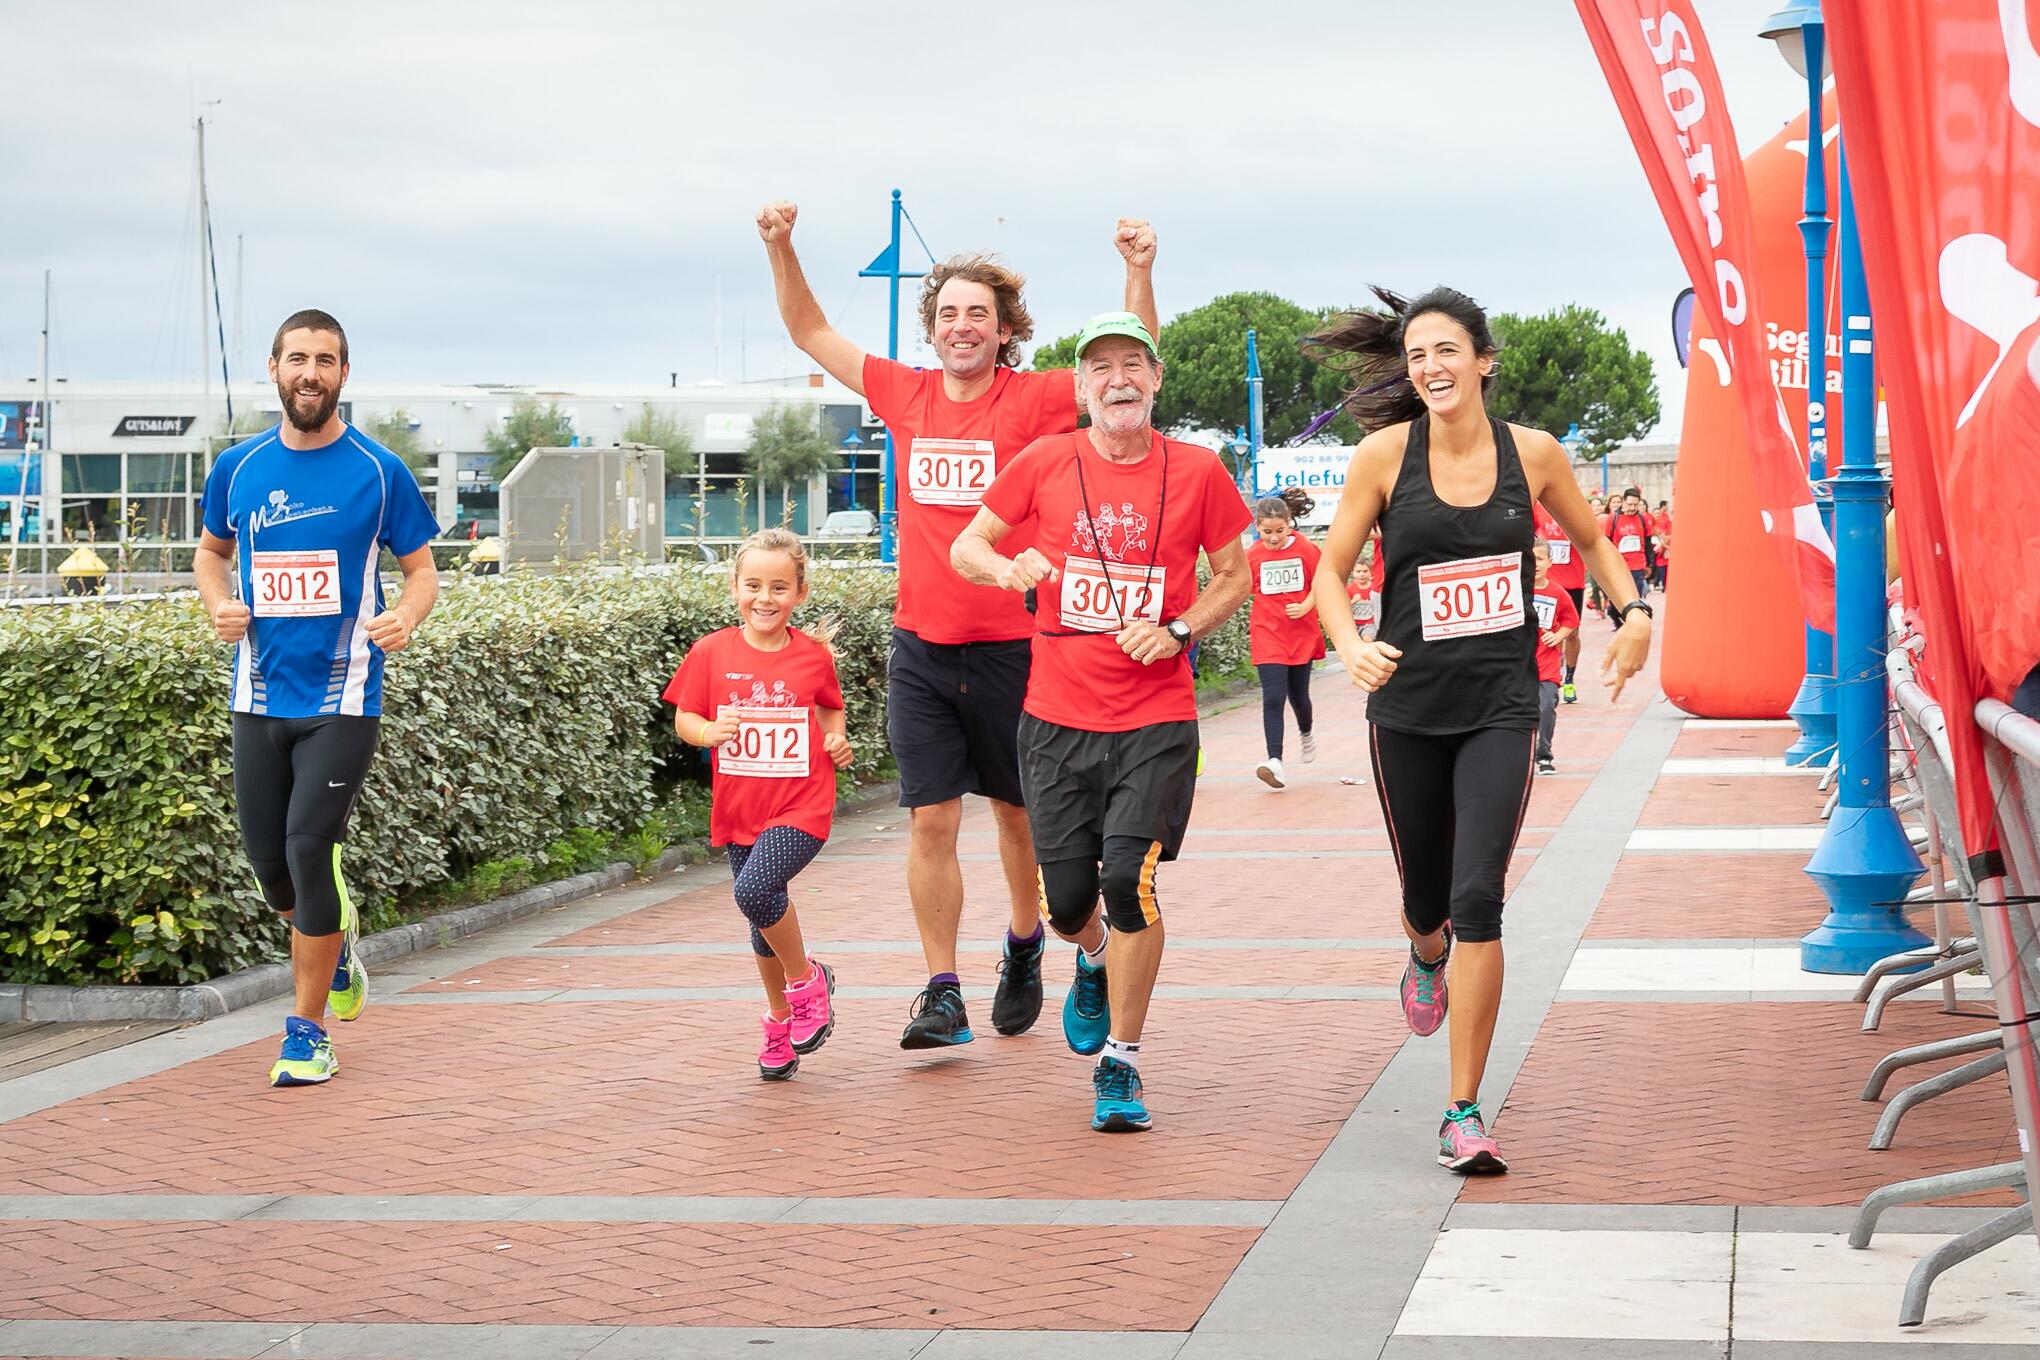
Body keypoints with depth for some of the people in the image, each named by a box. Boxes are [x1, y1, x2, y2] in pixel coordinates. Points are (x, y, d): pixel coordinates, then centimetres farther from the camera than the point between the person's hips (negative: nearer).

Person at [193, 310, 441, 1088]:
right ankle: (336, 935, 40)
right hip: (260, 695, 4)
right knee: (268, 860, 6)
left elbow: (422, 569, 3)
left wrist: (407, 617, -19)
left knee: (311, 849, -11)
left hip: (342, 697, -4)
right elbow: (211, 551, 20)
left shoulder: (379, 471, -3)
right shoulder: (237, 468, 5)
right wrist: (219, 605, -1)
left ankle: (307, 1031, 2)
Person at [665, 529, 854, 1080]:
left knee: (755, 890, -26)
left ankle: (807, 980, -1)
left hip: (800, 807, -3)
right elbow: (684, 717, 3)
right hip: (740, 808, 3)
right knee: (766, 921, 13)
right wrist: (707, 732, -18)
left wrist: (838, 739, -2)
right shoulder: (712, 653, -3)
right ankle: (780, 1019, 35)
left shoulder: (813, 655, -3)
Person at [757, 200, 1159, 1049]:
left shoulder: (1034, 400, -6)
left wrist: (1140, 271, -27)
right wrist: (781, 249, 2)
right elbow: (811, 333, 13)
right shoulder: (907, 396, 4)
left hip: (1011, 647, -2)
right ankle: (942, 992, 3)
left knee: (1017, 811, 14)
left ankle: (1024, 945, 37)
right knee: (930, 821, -1)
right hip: (920, 649, 2)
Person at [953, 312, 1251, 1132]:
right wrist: (1008, 567, -15)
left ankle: (1120, 1064, 0)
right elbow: (964, 548, 8)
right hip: (1058, 717, 2)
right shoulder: (1045, 463, 1)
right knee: (1067, 900, 5)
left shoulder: (1197, 472, -1)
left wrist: (1177, 631, -8)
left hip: (1157, 718, -1)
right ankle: (1096, 964, 43)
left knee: (1129, 875, -15)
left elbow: (1235, 576, 9)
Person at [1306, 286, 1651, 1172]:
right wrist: (1350, 646, -18)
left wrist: (1633, 613, 0)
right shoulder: (1384, 454, -6)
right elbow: (1331, 569, 1)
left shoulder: (1532, 454, -2)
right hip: (1407, 708, 1)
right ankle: (1427, 957, 56)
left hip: (1501, 706, -1)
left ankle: (1463, 1114, -6)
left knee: (1478, 898, -15)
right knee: (1426, 897, 15)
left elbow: (1591, 540, 16)